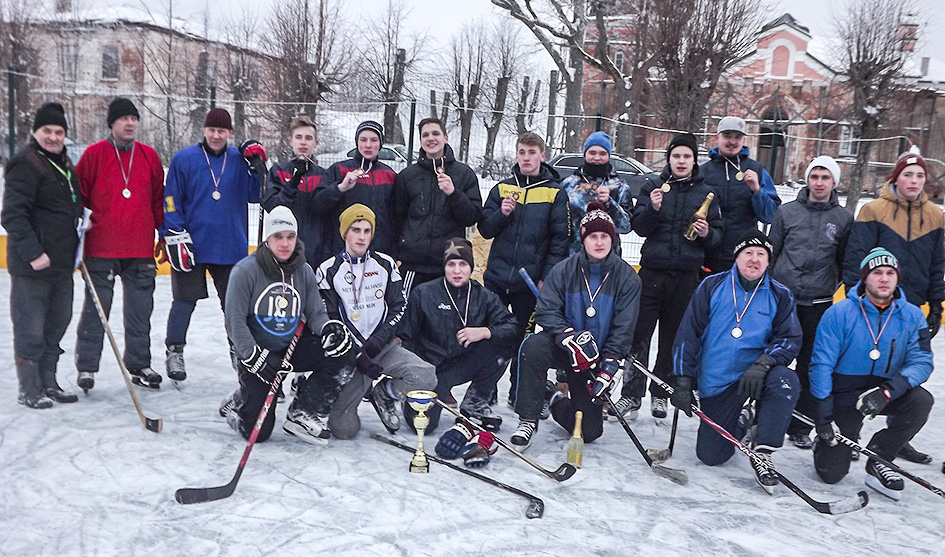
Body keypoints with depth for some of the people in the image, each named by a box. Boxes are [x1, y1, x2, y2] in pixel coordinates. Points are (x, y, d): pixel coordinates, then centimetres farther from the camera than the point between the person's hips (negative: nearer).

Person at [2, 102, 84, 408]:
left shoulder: (64, 162, 15)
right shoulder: (26, 163, -12)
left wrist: (80, 221, 14)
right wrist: (33, 253, -22)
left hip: (62, 262, 9)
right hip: (32, 265, -9)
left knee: (57, 324, 15)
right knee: (31, 328, 0)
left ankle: (48, 383, 27)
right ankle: (29, 389, 12)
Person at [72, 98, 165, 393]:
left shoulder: (150, 156, 9)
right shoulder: (94, 154, -1)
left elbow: (158, 200, 14)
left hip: (141, 250, 3)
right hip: (101, 249, -3)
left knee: (140, 310, 9)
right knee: (95, 310, 3)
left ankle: (139, 364, 21)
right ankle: (86, 367, 14)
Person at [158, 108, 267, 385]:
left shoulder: (239, 160, 5)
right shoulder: (184, 159, -3)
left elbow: (254, 195, 2)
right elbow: (171, 200, -3)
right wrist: (174, 237, -9)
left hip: (230, 246, 3)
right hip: (191, 245, -3)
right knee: (185, 300, 2)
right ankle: (174, 352, 15)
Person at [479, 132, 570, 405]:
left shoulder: (555, 193, 0)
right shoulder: (502, 188, 8)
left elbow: (561, 238, -2)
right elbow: (485, 229, 8)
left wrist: (547, 277, -9)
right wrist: (502, 213, -12)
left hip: (530, 280, -2)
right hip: (497, 275, 2)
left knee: (524, 338, 8)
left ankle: (518, 393, 21)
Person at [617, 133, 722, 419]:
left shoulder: (706, 194, 9)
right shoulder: (652, 187, 6)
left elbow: (718, 233, 12)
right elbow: (639, 227, -1)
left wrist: (707, 234, -10)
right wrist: (652, 209, -19)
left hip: (686, 275, 1)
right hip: (652, 270, -1)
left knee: (673, 339, 7)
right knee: (639, 334, -3)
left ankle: (660, 394, 19)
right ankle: (631, 395, 3)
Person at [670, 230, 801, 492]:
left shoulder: (780, 295, 1)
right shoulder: (712, 286, -2)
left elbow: (791, 339, -4)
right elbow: (688, 335, -3)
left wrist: (762, 364, -24)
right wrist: (683, 382, -8)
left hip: (756, 376, 0)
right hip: (715, 382, 0)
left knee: (786, 380, -34)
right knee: (710, 456, -3)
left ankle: (762, 451, -16)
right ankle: (740, 421, 32)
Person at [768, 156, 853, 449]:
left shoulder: (844, 219, 4)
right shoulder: (787, 212, 3)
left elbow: (847, 263, 9)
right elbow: (771, 253, 8)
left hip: (820, 304, 1)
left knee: (810, 366, 6)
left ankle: (800, 427, 17)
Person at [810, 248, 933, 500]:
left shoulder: (912, 316, -5)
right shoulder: (839, 313, -14)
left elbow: (921, 362, -13)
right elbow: (821, 364, -14)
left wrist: (887, 391, -32)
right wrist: (823, 418, -17)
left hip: (887, 393, 3)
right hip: (843, 396, -3)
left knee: (921, 400, -30)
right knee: (831, 473, -11)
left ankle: (878, 459, -8)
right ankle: (825, 442, 28)